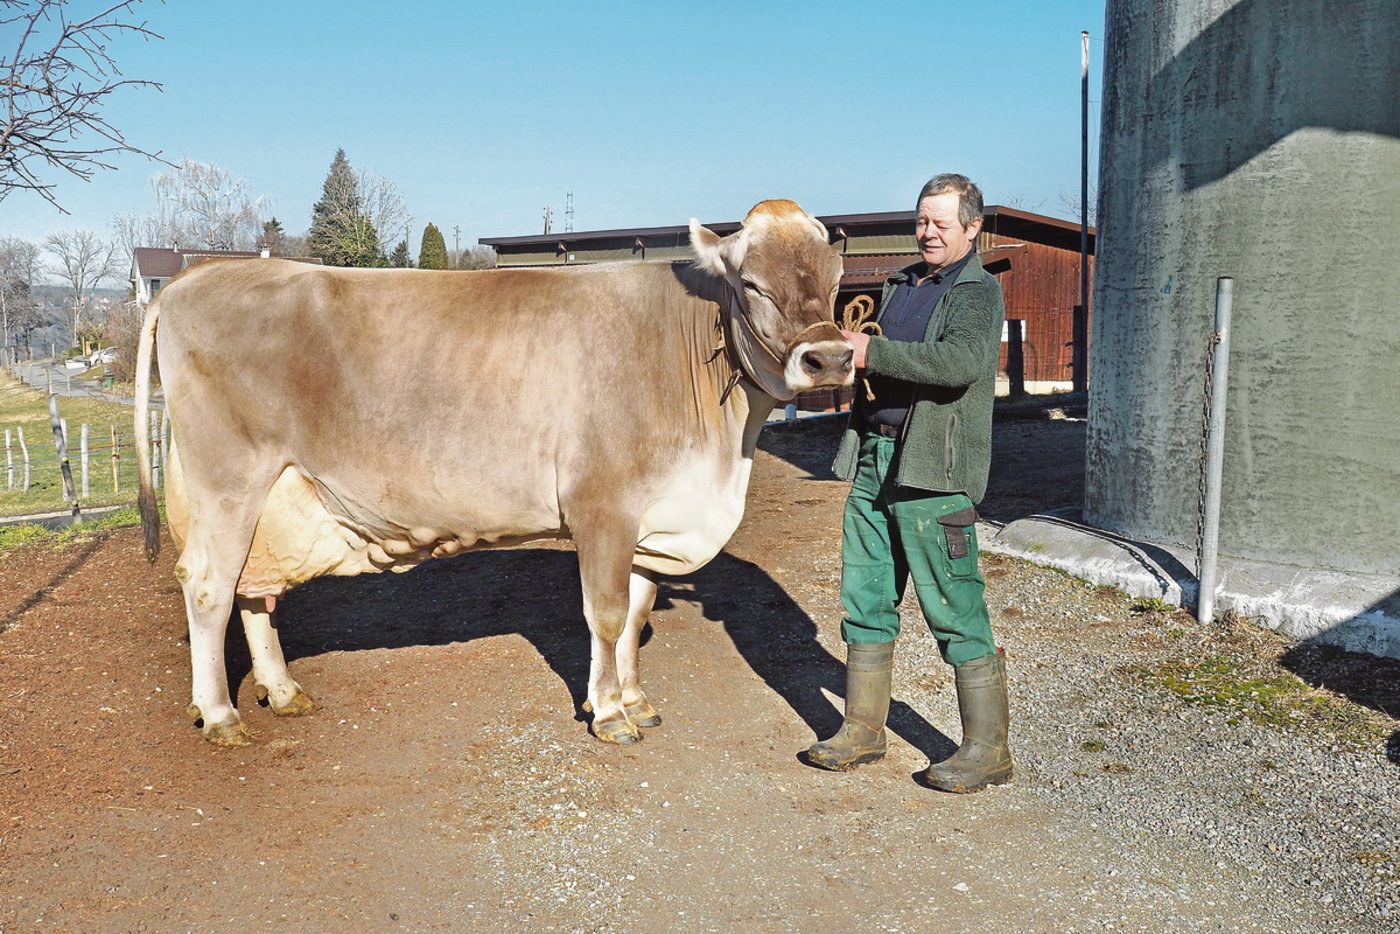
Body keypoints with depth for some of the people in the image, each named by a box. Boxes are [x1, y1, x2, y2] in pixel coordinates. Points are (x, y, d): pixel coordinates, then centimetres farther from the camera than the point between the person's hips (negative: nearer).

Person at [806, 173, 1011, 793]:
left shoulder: (978, 291, -5)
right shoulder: (901, 285, 19)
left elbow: (961, 362, -24)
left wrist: (872, 352, -24)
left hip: (934, 470, -8)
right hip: (872, 459, 8)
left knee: (954, 611, -3)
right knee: (864, 598, 12)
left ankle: (987, 749, 9)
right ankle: (863, 730, 24)